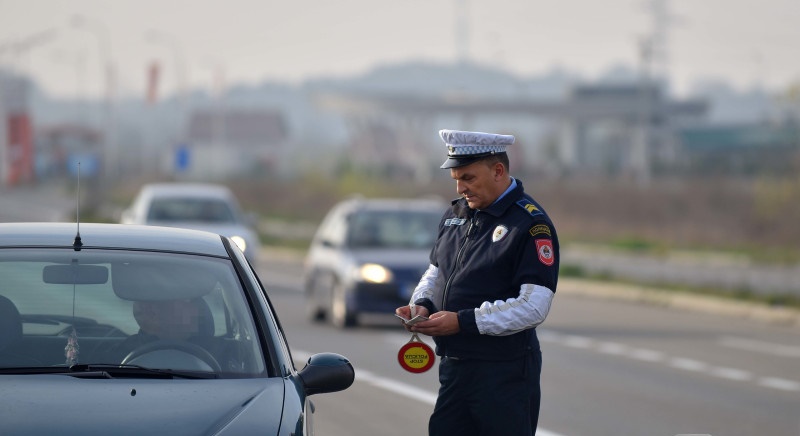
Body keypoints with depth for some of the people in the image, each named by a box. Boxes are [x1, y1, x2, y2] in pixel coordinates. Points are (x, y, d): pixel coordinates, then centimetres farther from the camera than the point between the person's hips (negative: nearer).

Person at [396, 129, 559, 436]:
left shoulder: (531, 224, -13)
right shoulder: (456, 214, 12)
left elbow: (534, 306, -20)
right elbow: (436, 273, 23)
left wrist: (463, 321, -21)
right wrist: (422, 305, -1)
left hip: (505, 372, -7)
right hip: (454, 365, 7)